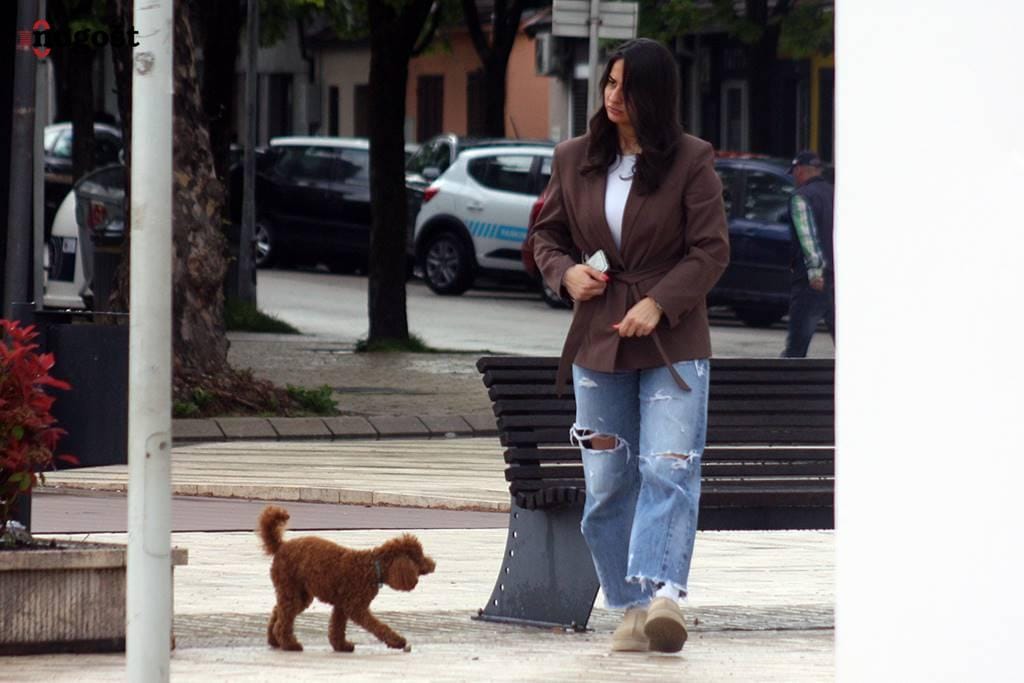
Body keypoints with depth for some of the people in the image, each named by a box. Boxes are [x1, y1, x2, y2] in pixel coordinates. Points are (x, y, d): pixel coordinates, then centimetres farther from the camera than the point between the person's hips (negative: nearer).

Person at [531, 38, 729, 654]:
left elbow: (711, 250, -7)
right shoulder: (574, 159, 7)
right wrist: (565, 273, -5)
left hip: (673, 342, -4)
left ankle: (665, 594, -26)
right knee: (608, 482, 4)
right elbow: (547, 234, 17)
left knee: (668, 471, -15)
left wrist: (659, 303, -18)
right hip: (597, 340, 4)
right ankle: (631, 609, 11)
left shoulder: (691, 161, -5)